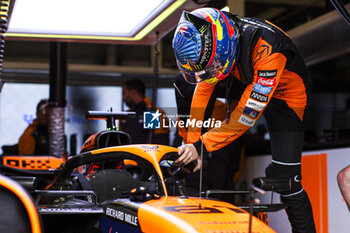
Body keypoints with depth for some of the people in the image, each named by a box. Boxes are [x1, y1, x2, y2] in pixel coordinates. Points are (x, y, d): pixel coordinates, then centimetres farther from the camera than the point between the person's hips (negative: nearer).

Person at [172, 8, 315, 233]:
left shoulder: (268, 50, -40)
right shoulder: (211, 43, -21)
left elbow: (248, 113, -37)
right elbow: (203, 90, -12)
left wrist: (201, 146, -35)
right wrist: (192, 143, -13)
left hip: (284, 95, -6)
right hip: (246, 82, 6)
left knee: (286, 179, -15)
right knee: (184, 82, -7)